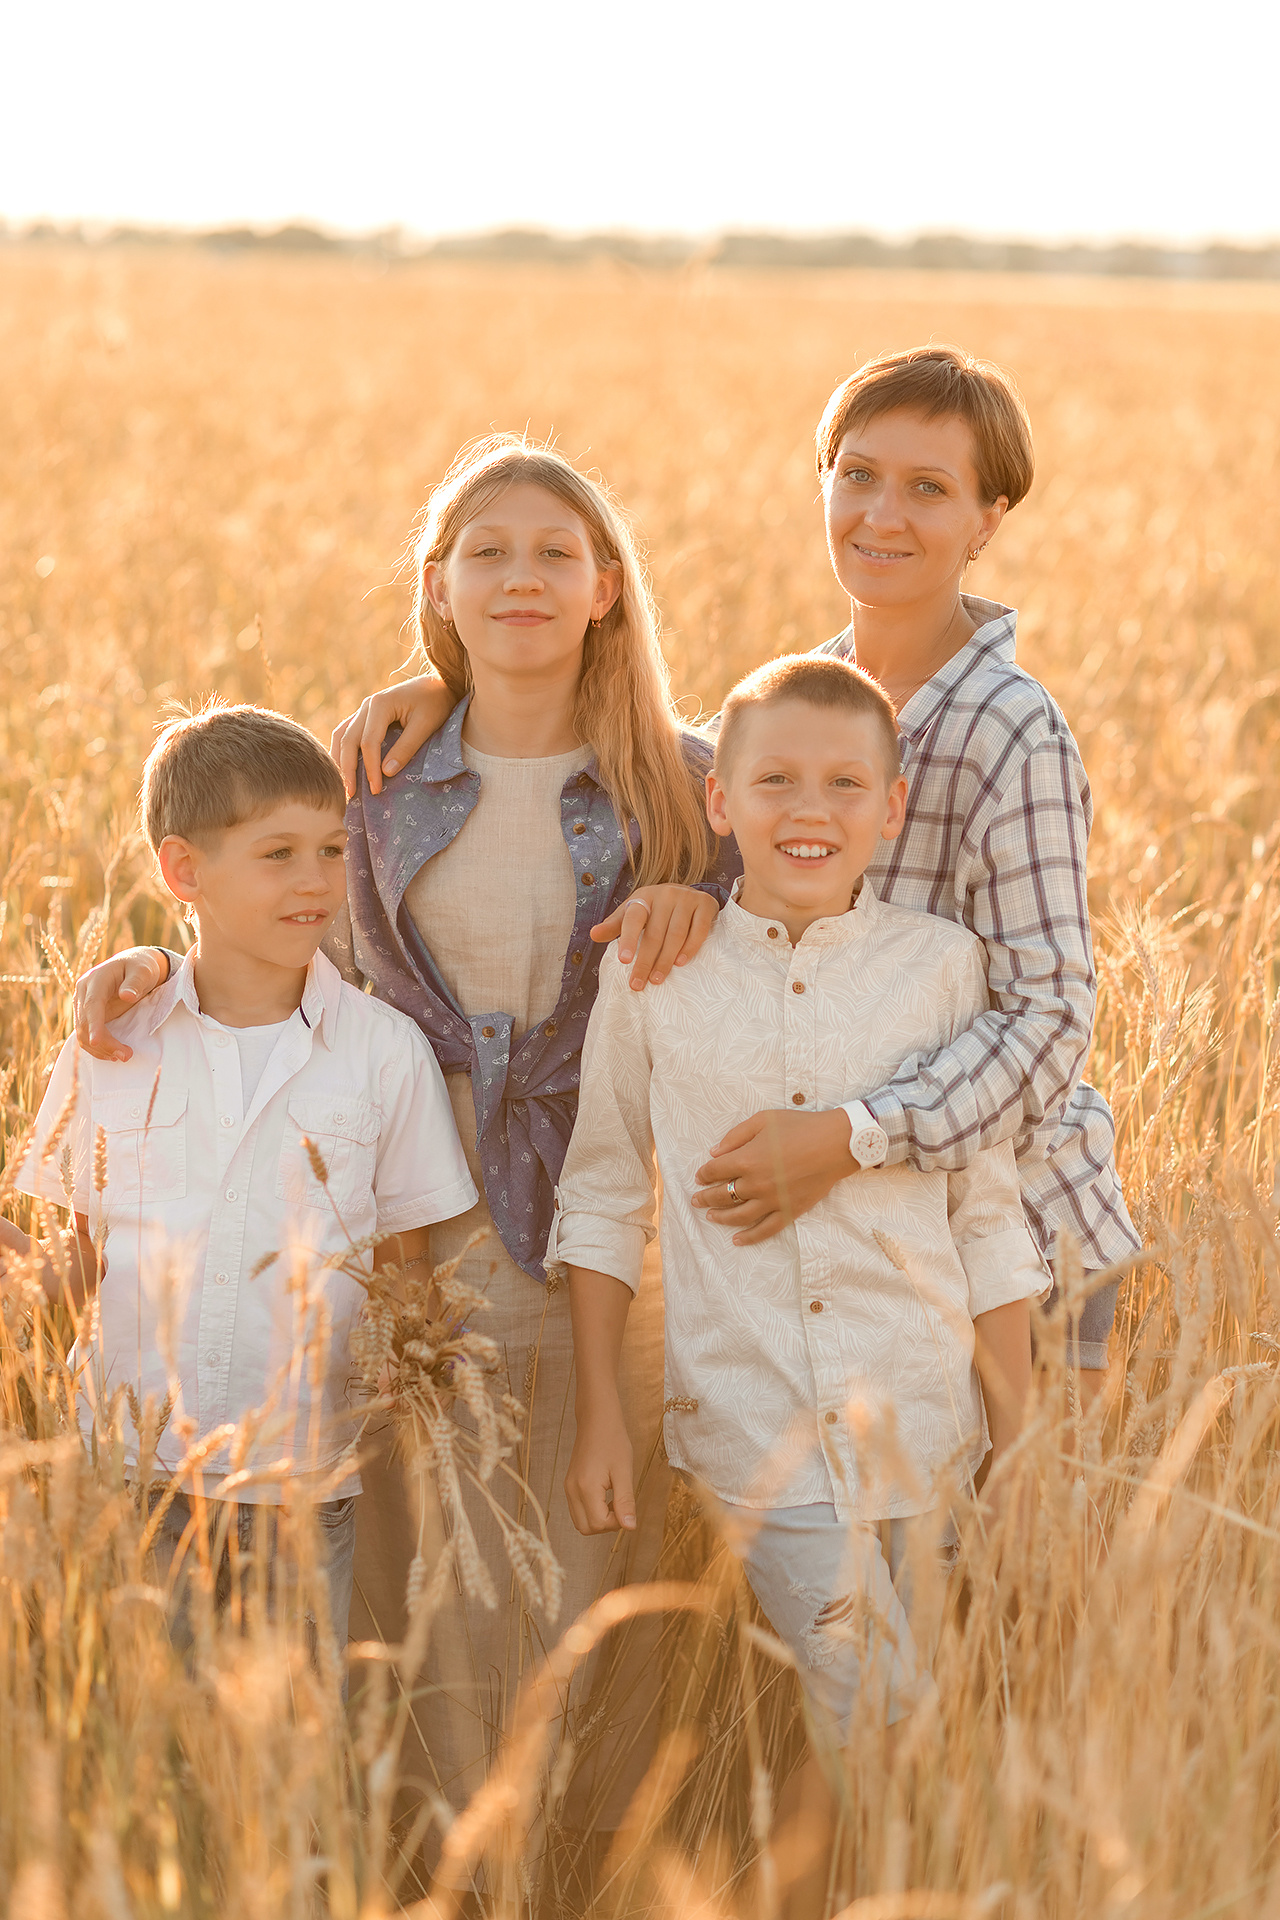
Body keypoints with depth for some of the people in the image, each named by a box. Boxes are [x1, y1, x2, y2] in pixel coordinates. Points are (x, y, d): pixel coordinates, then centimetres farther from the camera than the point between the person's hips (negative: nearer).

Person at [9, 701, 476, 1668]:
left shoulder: (385, 1050, -1)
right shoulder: (113, 1040, 3)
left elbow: (409, 1268, 6)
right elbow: (88, 1254, 9)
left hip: (304, 1478, -1)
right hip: (131, 1468, 1)